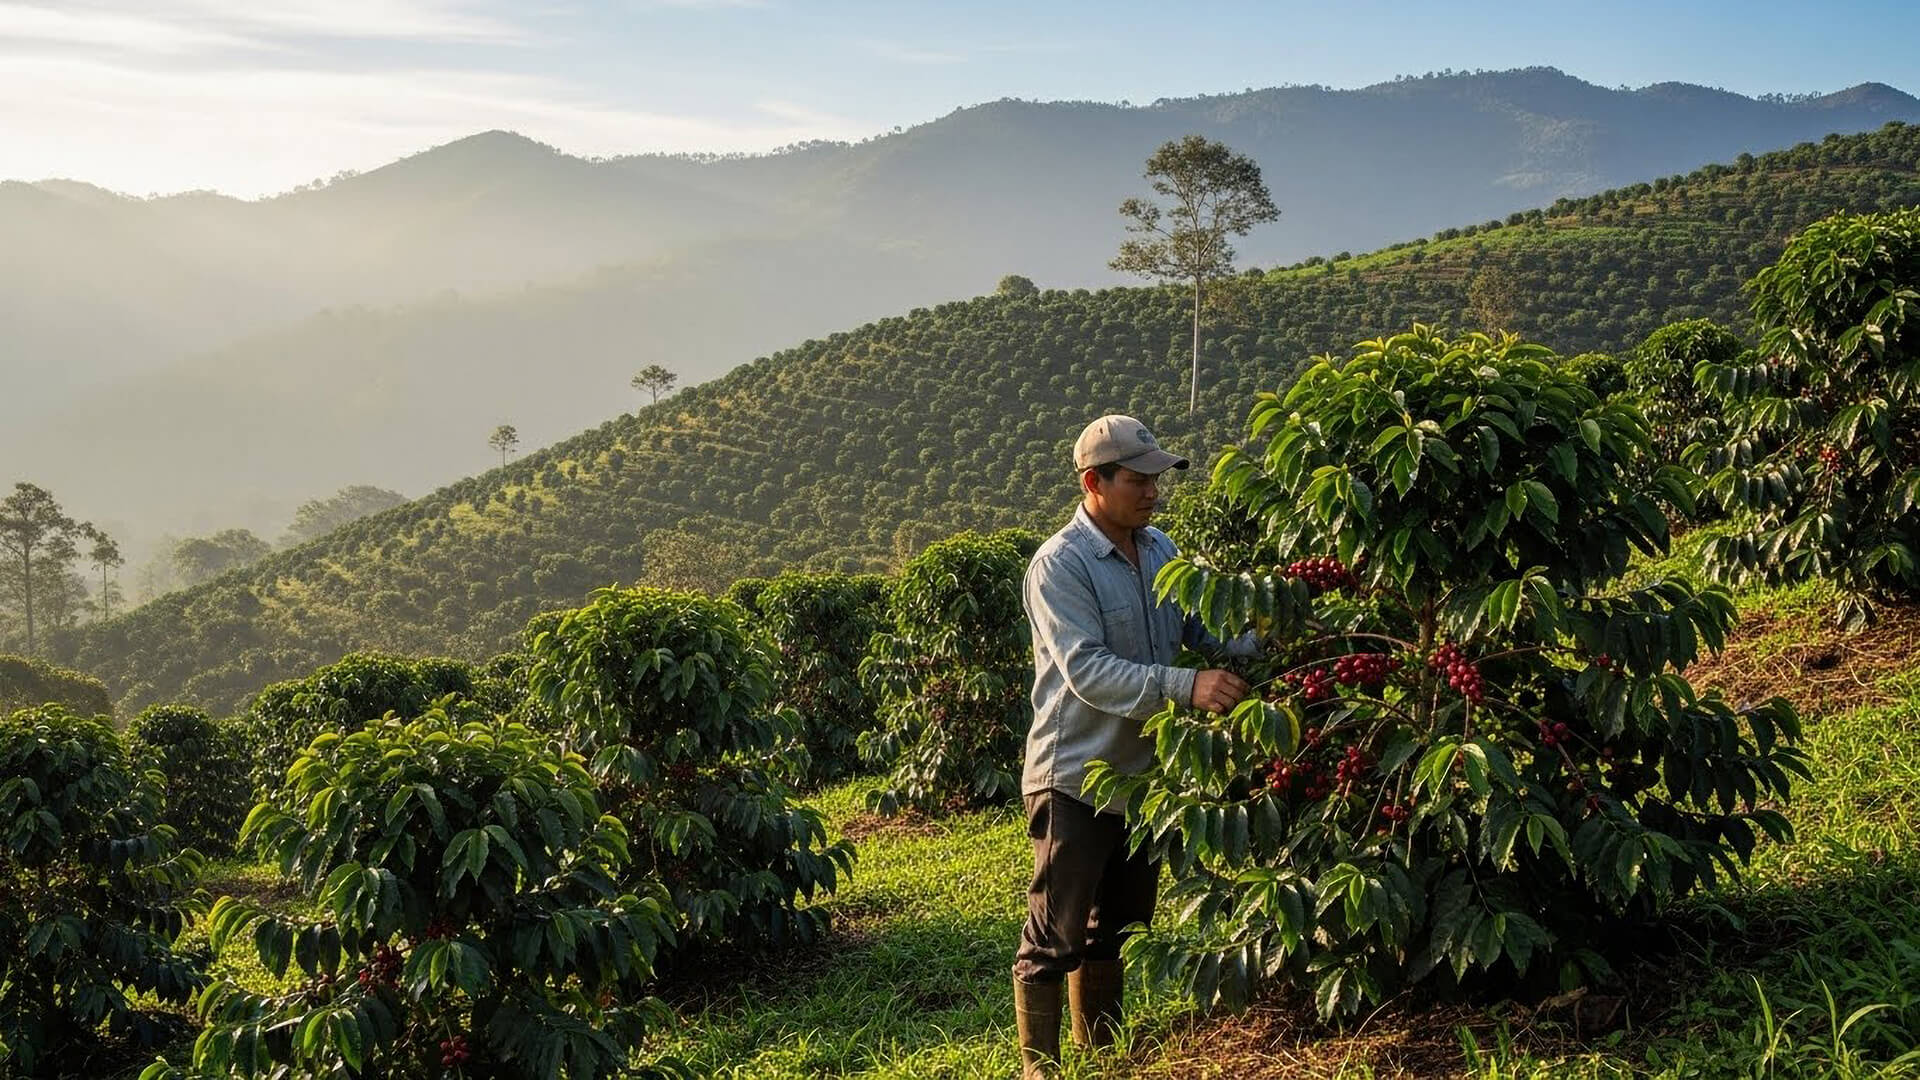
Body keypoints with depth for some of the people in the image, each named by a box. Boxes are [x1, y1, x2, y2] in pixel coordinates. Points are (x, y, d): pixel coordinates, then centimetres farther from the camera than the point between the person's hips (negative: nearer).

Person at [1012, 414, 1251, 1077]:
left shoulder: (1160, 549, 6)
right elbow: (1087, 670, -27)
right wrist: (1185, 687, -35)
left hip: (1143, 771, 8)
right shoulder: (1059, 565, -18)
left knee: (1117, 929, 20)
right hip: (1077, 779, -8)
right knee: (1056, 937, 0)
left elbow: (1202, 629, 11)